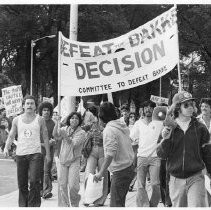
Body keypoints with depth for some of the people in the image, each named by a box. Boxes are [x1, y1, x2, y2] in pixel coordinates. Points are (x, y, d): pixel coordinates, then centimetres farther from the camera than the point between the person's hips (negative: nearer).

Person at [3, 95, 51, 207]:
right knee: (22, 183, 6)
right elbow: (11, 136, 11)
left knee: (34, 181, -13)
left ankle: (34, 205, -4)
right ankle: (23, 205, 19)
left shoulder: (39, 120, 4)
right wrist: (6, 147, -6)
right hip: (20, 154, 2)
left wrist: (48, 153, 9)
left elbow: (45, 137, 9)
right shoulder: (17, 120, 9)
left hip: (35, 153, -2)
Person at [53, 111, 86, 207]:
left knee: (73, 186, -9)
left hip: (74, 160, -3)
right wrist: (57, 123, -28)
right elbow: (55, 135, -12)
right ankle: (63, 205, 16)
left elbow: (74, 144, -15)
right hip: (63, 159, 3)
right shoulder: (65, 129, 7)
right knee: (62, 184, 2)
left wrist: (66, 136, -30)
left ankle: (75, 204, 17)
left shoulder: (81, 132, -2)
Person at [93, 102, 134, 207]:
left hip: (120, 171, -9)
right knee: (120, 201, 17)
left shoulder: (109, 129, -17)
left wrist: (101, 172, -25)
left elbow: (110, 153, -25)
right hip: (129, 169, 9)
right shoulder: (122, 125, 10)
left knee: (115, 204, -5)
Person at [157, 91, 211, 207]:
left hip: (196, 178, -1)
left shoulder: (200, 128, 0)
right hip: (176, 179, 1)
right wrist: (165, 140, -20)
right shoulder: (168, 128, 0)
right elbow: (161, 154, -3)